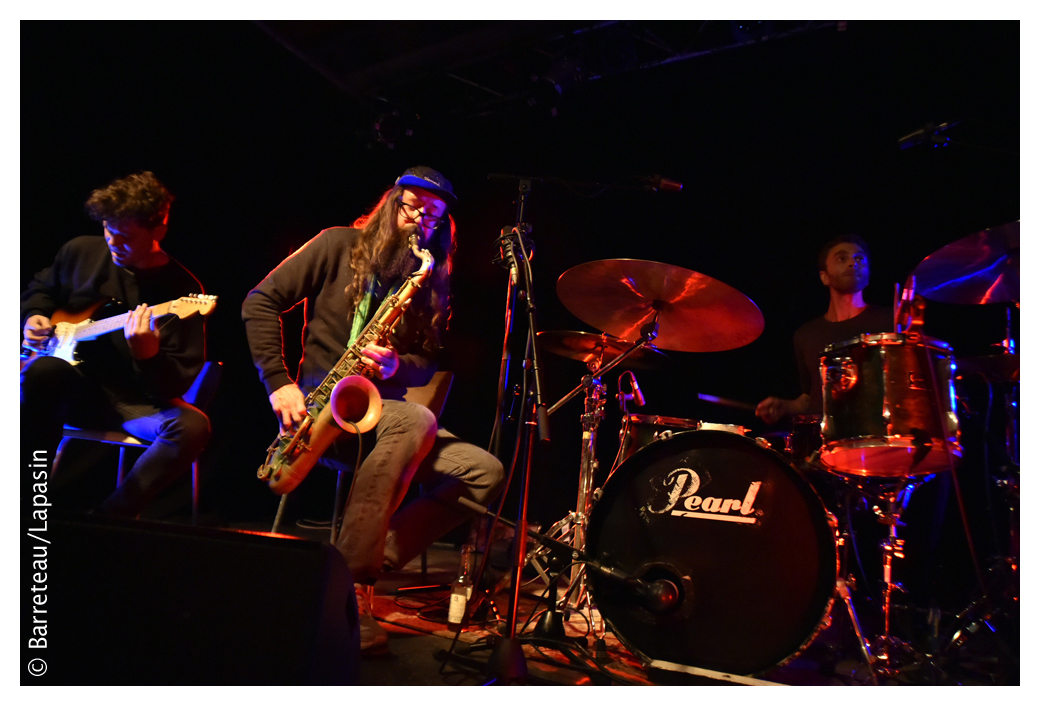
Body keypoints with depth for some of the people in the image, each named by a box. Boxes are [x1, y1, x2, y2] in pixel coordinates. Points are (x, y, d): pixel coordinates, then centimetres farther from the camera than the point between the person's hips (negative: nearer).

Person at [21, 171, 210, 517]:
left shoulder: (182, 289, -10)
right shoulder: (81, 251, 3)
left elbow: (177, 385, -14)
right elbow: (41, 289, 26)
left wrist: (148, 354, -34)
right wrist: (35, 317, 5)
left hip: (133, 402, -2)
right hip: (74, 389, 3)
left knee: (192, 426, -33)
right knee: (45, 369, -34)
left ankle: (107, 518, -17)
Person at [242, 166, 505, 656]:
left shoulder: (432, 283, 14)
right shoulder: (340, 246, 3)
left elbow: (428, 363, 11)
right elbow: (260, 302, -1)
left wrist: (397, 366, -14)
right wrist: (279, 381, -13)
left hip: (382, 416, 5)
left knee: (486, 473, -15)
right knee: (417, 420, -37)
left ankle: (375, 561, -18)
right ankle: (349, 577, -32)